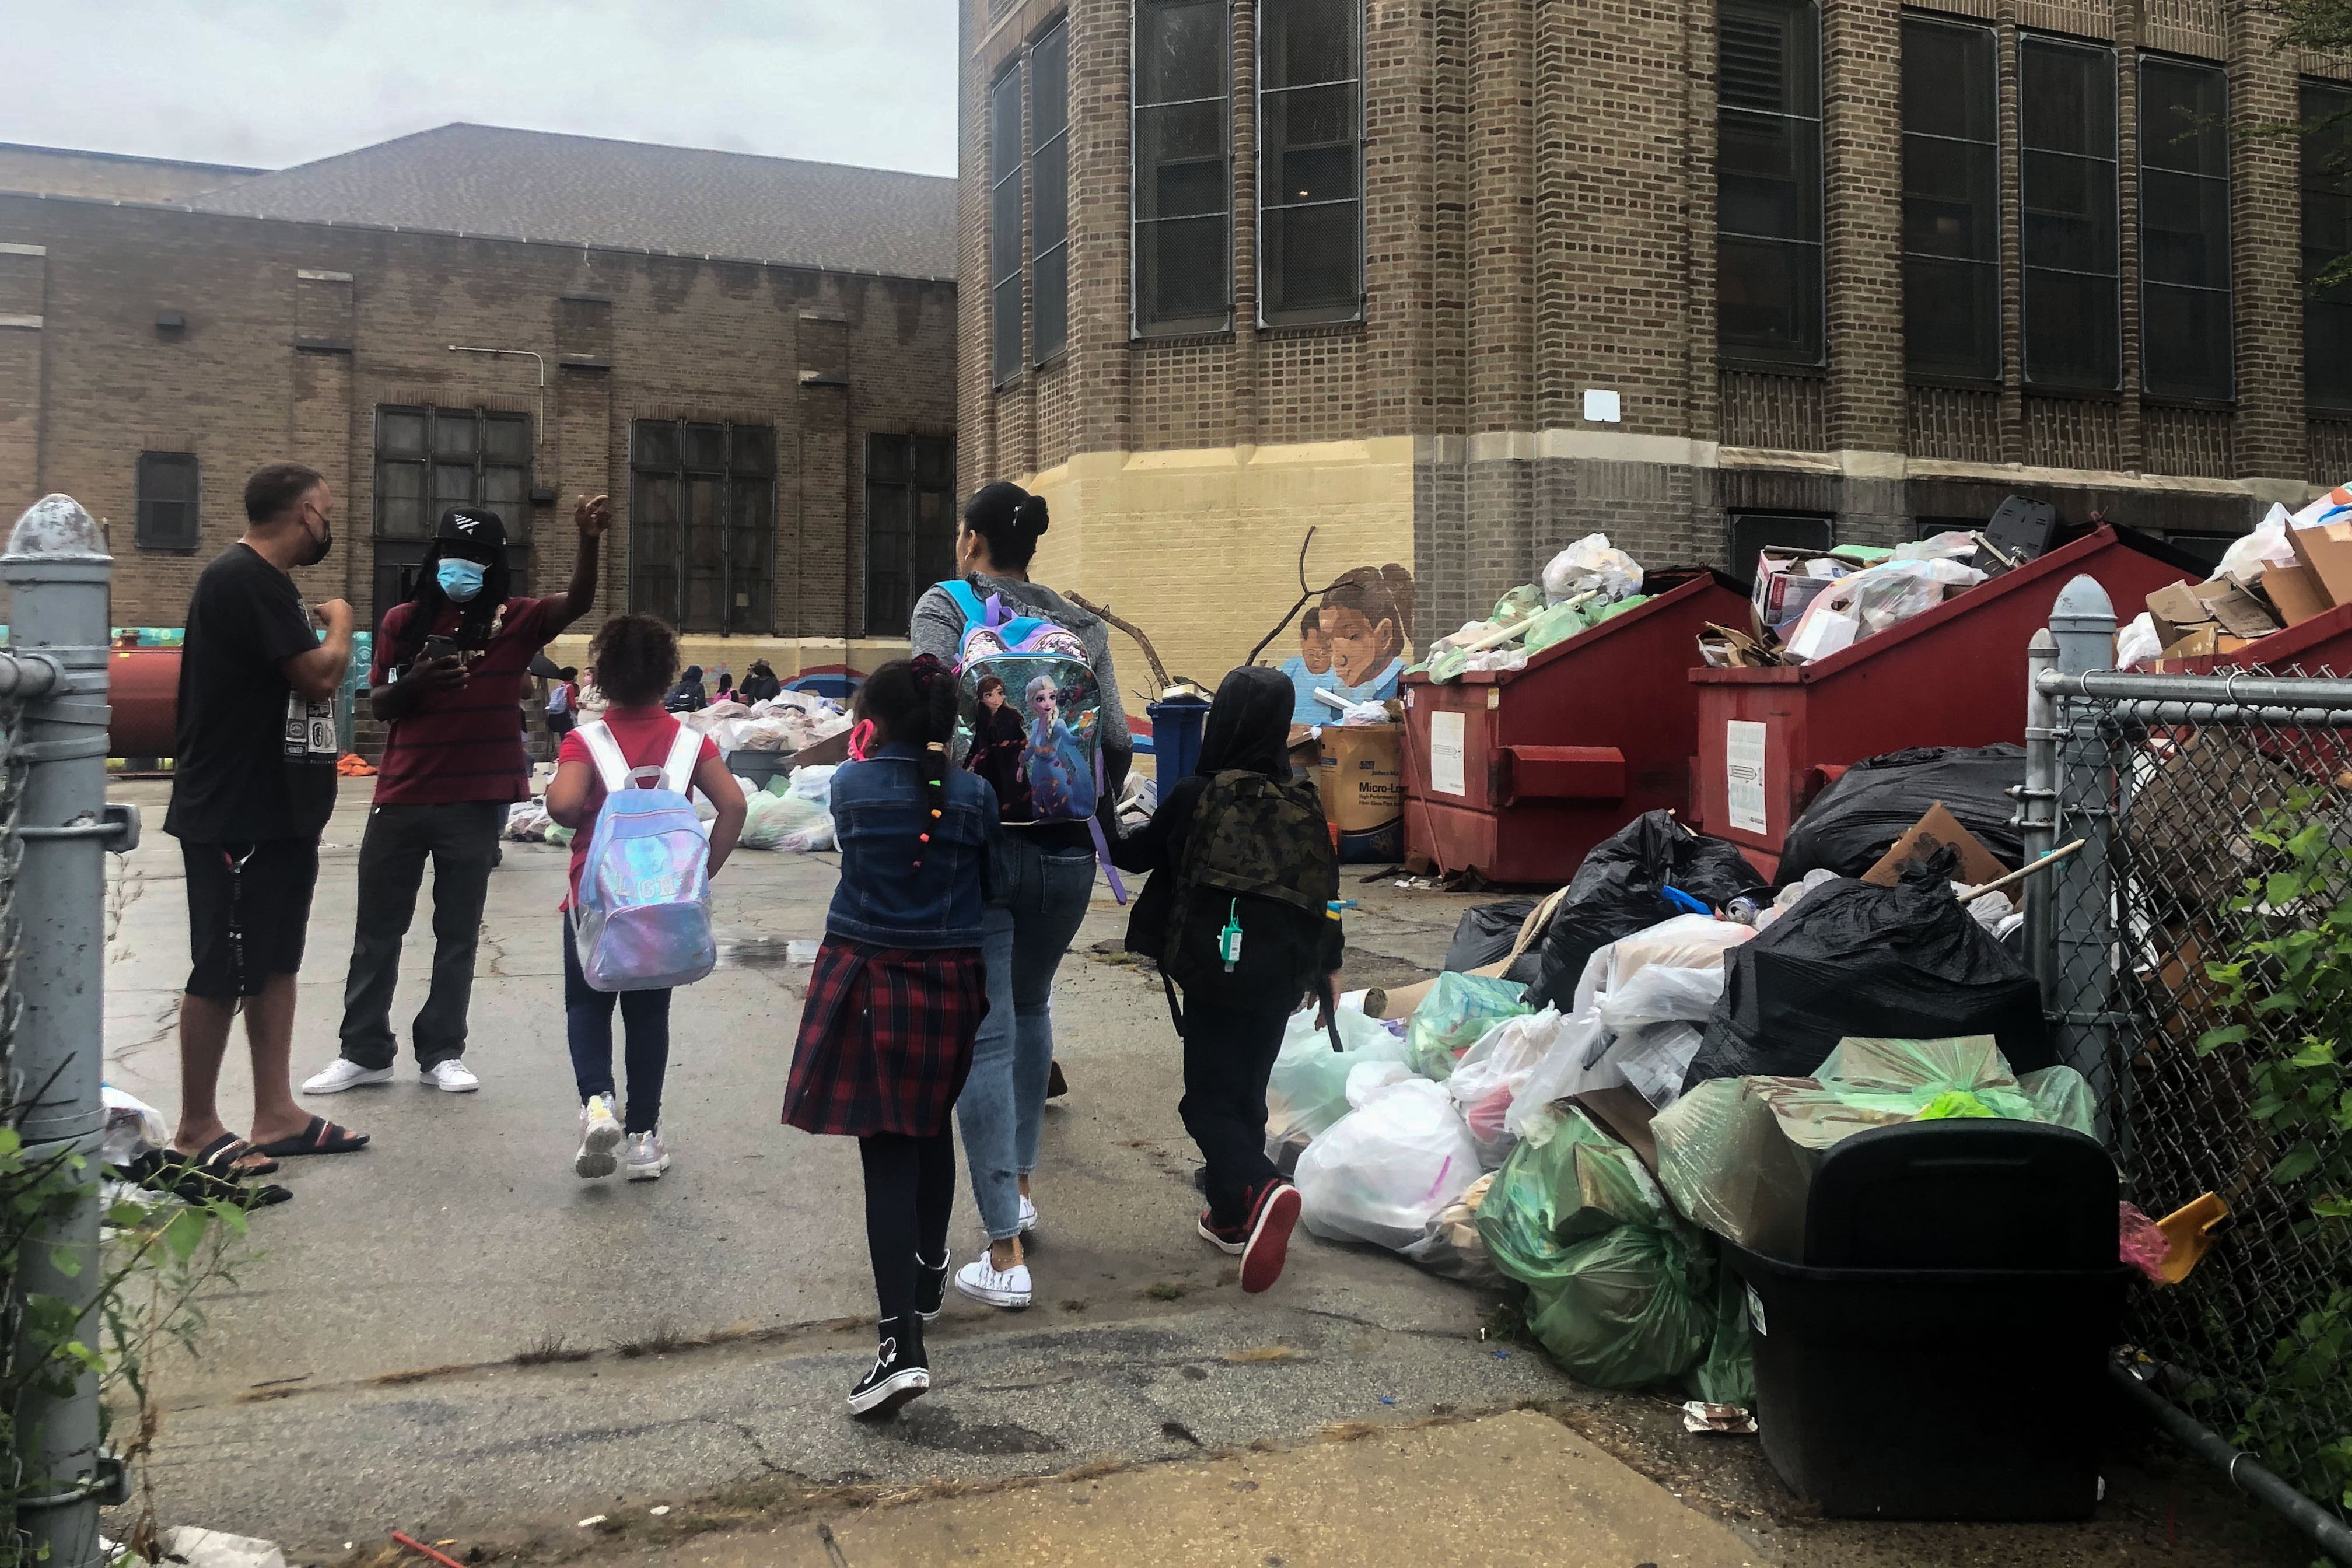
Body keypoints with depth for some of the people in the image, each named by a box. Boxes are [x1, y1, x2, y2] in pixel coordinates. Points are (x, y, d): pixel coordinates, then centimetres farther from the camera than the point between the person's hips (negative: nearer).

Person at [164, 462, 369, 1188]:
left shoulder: (261, 580, 15)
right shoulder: (245, 578, -18)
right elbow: (320, 675, -20)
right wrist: (339, 620, -4)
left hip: (278, 812, 10)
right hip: (235, 816, -10)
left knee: (275, 964, 13)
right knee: (223, 970, -1)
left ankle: (276, 1114, 20)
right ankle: (196, 1129, 10)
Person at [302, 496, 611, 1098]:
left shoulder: (514, 621, -3)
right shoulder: (403, 621, 3)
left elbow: (577, 603, -21)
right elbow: (379, 705, 6)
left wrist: (590, 541, -38)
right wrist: (415, 681, -16)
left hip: (476, 804, -2)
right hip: (401, 799, 2)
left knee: (458, 933, 7)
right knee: (378, 930, 10)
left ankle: (442, 1052, 18)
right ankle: (365, 1051, 21)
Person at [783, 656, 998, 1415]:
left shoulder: (851, 785, -4)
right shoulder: (974, 794, -3)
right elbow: (990, 890, 6)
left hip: (866, 981, -2)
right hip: (951, 984, 2)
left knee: (888, 1152, -4)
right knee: (933, 1128, 23)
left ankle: (902, 1342, -13)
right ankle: (928, 1272, 43)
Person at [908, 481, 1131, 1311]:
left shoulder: (944, 605, -1)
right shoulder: (1082, 625, 9)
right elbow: (1117, 740, 4)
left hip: (981, 842, -4)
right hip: (1066, 849, 4)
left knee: (984, 1038, -1)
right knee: (1030, 1009, 26)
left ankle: (1006, 1256, -3)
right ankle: (1021, 1185, 35)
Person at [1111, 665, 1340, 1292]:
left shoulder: (1193, 797, -13)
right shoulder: (1302, 800, -1)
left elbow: (1134, 854, 2)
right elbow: (1326, 887, 6)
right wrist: (1326, 965, 18)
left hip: (1216, 977, -5)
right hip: (1280, 980, 5)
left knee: (1209, 1101, 2)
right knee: (1247, 1094, 18)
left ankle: (1261, 1190, -23)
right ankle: (1233, 1217, 25)